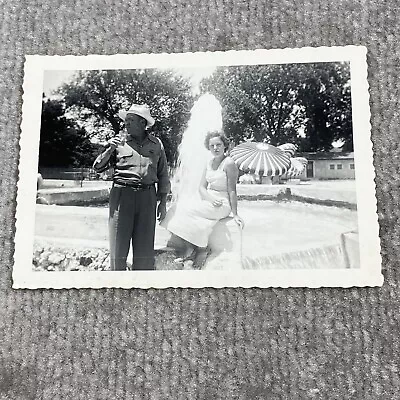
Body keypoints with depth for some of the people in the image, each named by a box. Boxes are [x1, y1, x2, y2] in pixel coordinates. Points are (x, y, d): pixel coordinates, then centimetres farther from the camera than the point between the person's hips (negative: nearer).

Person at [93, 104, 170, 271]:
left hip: (147, 196, 1)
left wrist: (163, 202, 12)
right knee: (118, 249, 1)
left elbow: (163, 174, 15)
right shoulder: (119, 141, 5)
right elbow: (98, 167, 4)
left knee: (145, 250, 6)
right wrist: (110, 150, -12)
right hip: (122, 195, -1)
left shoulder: (156, 144, 10)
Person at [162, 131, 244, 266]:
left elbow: (232, 191, -13)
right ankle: (191, 250, -15)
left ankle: (191, 250, -5)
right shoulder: (210, 163, 12)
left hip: (223, 205, -7)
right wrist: (211, 199, -14)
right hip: (209, 201, 7)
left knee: (185, 209, -20)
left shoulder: (229, 163, -10)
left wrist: (235, 215, -14)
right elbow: (202, 187, 7)